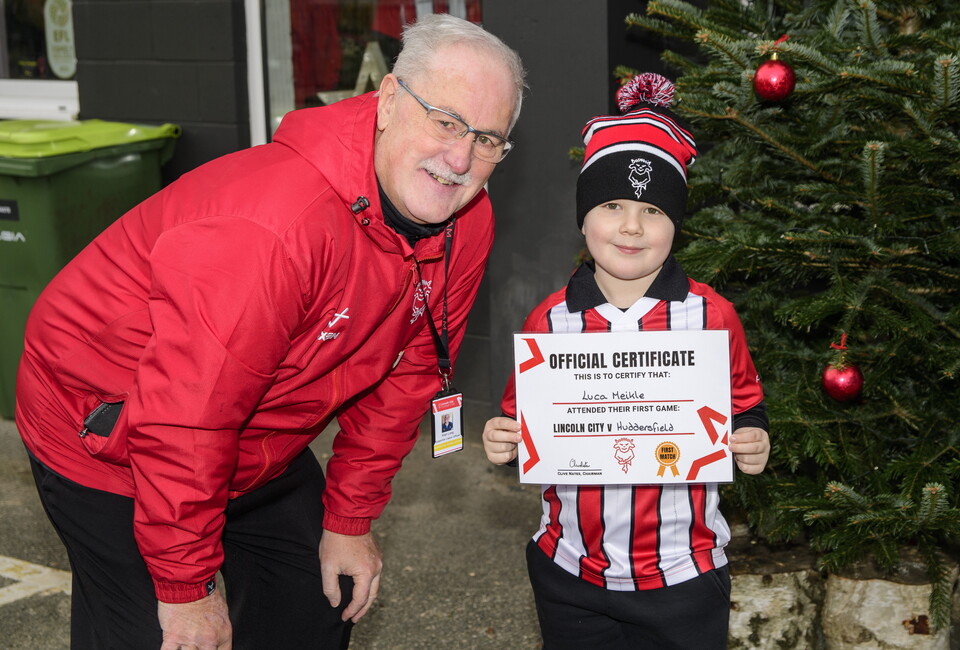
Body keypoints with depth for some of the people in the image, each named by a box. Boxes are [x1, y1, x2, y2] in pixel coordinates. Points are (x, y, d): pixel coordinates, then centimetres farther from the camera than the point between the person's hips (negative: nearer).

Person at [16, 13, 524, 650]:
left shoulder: (466, 223, -13)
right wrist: (188, 586, -23)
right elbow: (183, 415, -34)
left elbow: (404, 374, 1)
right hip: (107, 438, -7)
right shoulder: (277, 224, -39)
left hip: (258, 444, 8)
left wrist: (349, 520, 6)